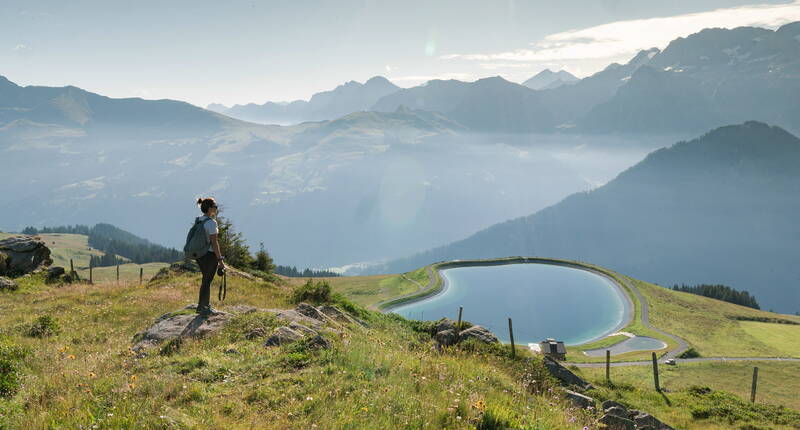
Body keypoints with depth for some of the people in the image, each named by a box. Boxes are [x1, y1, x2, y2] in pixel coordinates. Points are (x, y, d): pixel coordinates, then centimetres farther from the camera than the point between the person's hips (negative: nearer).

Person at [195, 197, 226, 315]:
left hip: (199, 254, 8)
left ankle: (206, 305, 29)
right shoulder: (212, 222, -17)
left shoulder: (199, 220, 8)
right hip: (210, 255, -8)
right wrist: (220, 259, -15)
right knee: (207, 281, 4)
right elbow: (214, 242, -19)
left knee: (206, 280, 19)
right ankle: (202, 307, 13)